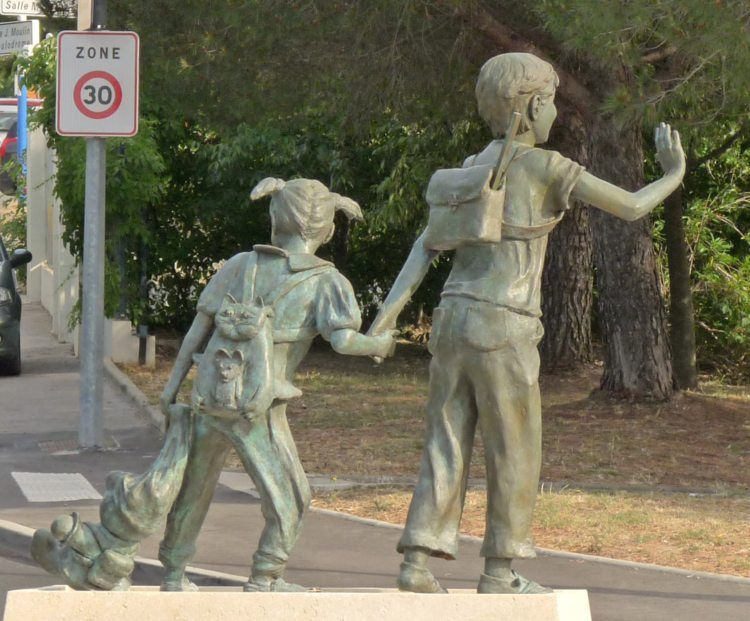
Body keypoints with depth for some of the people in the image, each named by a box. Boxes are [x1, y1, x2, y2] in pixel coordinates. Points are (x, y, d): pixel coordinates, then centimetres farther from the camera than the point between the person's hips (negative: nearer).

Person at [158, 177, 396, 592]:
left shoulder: (241, 265, 9)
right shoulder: (326, 281, -3)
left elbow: (200, 325, 10)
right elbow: (342, 339, -17)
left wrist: (173, 383, 15)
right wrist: (378, 345, 3)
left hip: (209, 398, 5)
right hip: (257, 410, -5)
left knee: (194, 491, 21)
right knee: (288, 500, 8)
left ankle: (174, 574, 29)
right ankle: (264, 581, 3)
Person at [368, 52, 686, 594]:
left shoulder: (471, 170, 15)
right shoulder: (545, 166, -7)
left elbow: (425, 246, 8)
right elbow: (630, 206, -7)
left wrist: (391, 307, 2)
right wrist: (675, 174, 11)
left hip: (454, 319, 7)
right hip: (503, 329, -7)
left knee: (447, 447, 7)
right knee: (516, 451, 4)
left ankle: (417, 563, -1)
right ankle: (499, 572, 5)